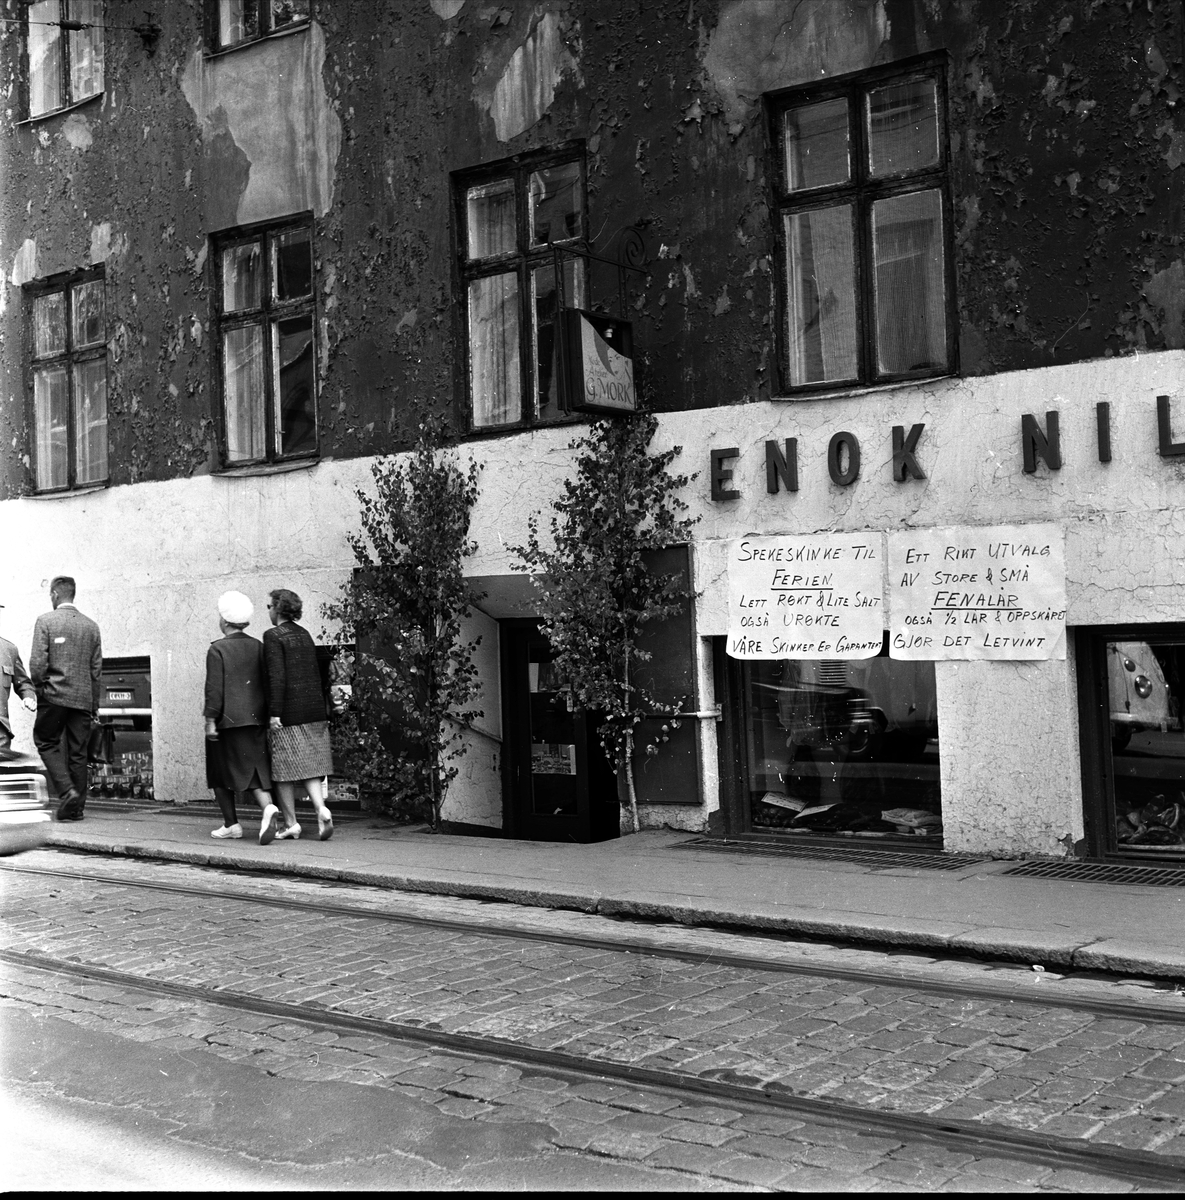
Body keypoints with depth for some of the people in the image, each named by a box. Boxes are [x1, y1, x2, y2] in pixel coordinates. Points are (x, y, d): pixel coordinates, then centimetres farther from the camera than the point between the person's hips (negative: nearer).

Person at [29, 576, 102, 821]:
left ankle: (66, 791, -8)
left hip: (54, 694, -4)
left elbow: (37, 662, -11)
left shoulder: (45, 621, -5)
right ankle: (76, 807, 10)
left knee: (46, 743, 11)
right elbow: (97, 668, 8)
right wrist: (94, 704, 14)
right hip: (83, 698, 4)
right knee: (78, 753, 8)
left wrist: (40, 688, 6)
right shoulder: (91, 626, 7)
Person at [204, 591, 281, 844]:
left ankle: (231, 824, 15)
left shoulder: (217, 649, -10)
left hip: (227, 720, -4)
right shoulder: (258, 647, 6)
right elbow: (268, 683, 9)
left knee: (221, 774, 11)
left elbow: (214, 688, -14)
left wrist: (210, 720, -10)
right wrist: (267, 716, 17)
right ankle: (268, 808, -19)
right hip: (256, 719, 5)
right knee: (254, 769, 6)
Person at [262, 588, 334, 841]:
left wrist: (274, 713, -16)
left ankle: (291, 824, 8)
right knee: (310, 765, 9)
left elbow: (276, 677, -17)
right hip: (313, 709, 7)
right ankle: (321, 809, -10)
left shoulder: (273, 636, -10)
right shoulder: (304, 635, 12)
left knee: (284, 769, 4)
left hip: (288, 713, -7)